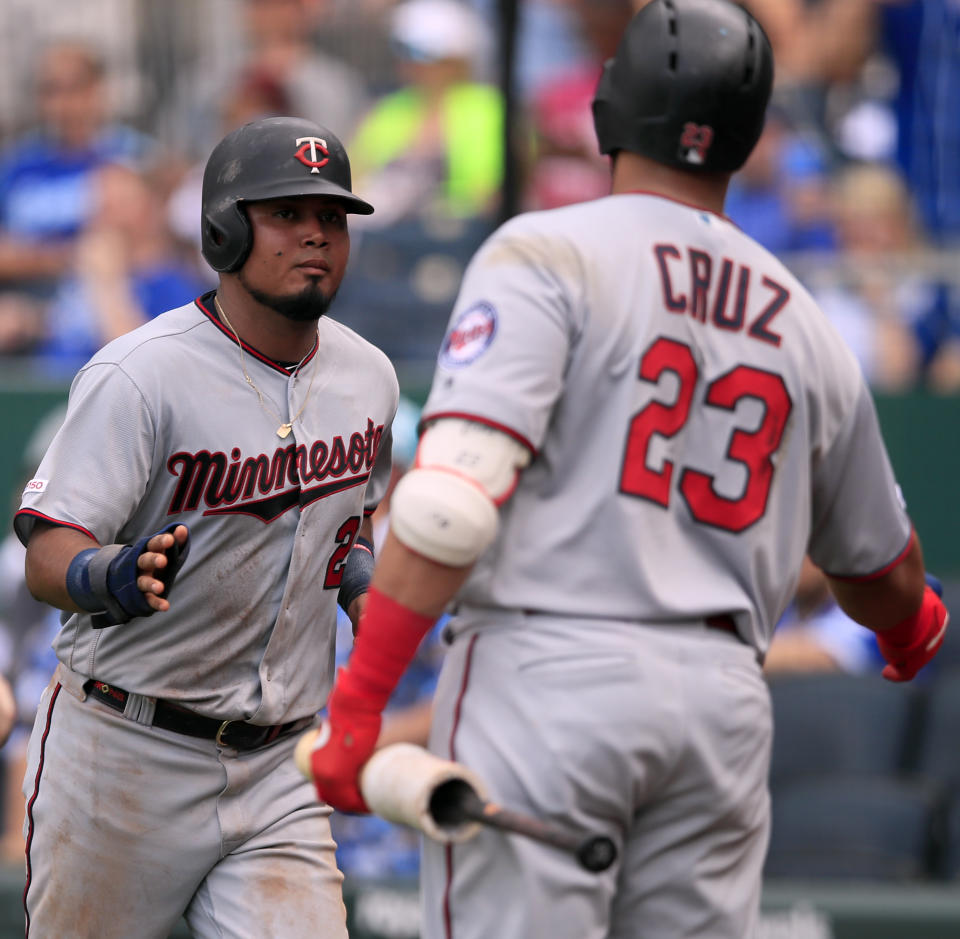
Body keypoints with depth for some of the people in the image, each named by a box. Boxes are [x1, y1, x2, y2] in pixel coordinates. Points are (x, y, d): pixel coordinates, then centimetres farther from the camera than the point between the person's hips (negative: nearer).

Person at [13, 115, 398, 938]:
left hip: (278, 768, 5)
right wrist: (114, 579, -42)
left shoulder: (368, 379, 6)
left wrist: (361, 583, 4)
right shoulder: (140, 375, -15)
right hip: (125, 757, -4)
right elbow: (48, 554, -21)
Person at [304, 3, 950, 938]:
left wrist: (355, 705, -15)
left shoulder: (547, 255, -2)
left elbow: (455, 495, -15)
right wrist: (914, 627, 51)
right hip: (726, 706, 5)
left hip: (547, 679, -5)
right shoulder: (805, 325, 16)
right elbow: (877, 566, 27)